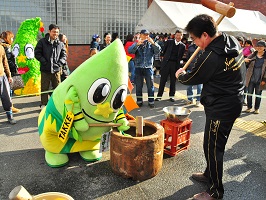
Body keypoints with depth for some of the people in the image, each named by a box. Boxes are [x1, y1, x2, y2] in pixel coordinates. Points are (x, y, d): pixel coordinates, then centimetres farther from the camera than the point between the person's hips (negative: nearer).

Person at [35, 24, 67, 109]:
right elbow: (37, 53, -2)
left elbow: (64, 55, 11)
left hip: (56, 69, 2)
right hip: (45, 70, -2)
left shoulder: (60, 43, 6)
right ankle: (43, 104, 18)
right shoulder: (42, 41, -1)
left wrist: (60, 62, -5)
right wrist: (44, 62, -12)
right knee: (44, 88, 6)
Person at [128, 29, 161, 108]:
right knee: (138, 86, 7)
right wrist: (137, 44, -28)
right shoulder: (136, 44, 5)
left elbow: (158, 51, -8)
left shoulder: (151, 44, 6)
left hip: (148, 68, 0)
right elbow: (130, 51, -13)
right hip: (138, 68, 0)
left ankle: (151, 101, 10)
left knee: (150, 85, 2)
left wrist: (153, 43, -25)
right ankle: (139, 101, 19)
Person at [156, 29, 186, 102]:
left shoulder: (183, 46, 4)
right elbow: (164, 51, 8)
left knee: (173, 81, 9)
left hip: (175, 64, 1)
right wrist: (164, 58, 7)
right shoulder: (169, 42, 3)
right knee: (163, 80, 2)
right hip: (166, 63, -1)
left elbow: (181, 57, 7)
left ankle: (171, 95, 21)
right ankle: (159, 95, 11)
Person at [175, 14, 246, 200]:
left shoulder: (211, 57, -27)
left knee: (212, 147, 3)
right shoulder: (232, 41, 0)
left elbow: (192, 79, -9)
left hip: (221, 107, -9)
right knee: (215, 144, 22)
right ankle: (210, 174, 42)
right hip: (233, 100, 10)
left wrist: (180, 75, 11)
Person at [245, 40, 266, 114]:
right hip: (251, 79, 1)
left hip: (259, 80, -1)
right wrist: (245, 60, -19)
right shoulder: (252, 55, 0)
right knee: (249, 93, 9)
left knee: (258, 94, 11)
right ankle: (249, 107, 25)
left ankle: (257, 108, 25)